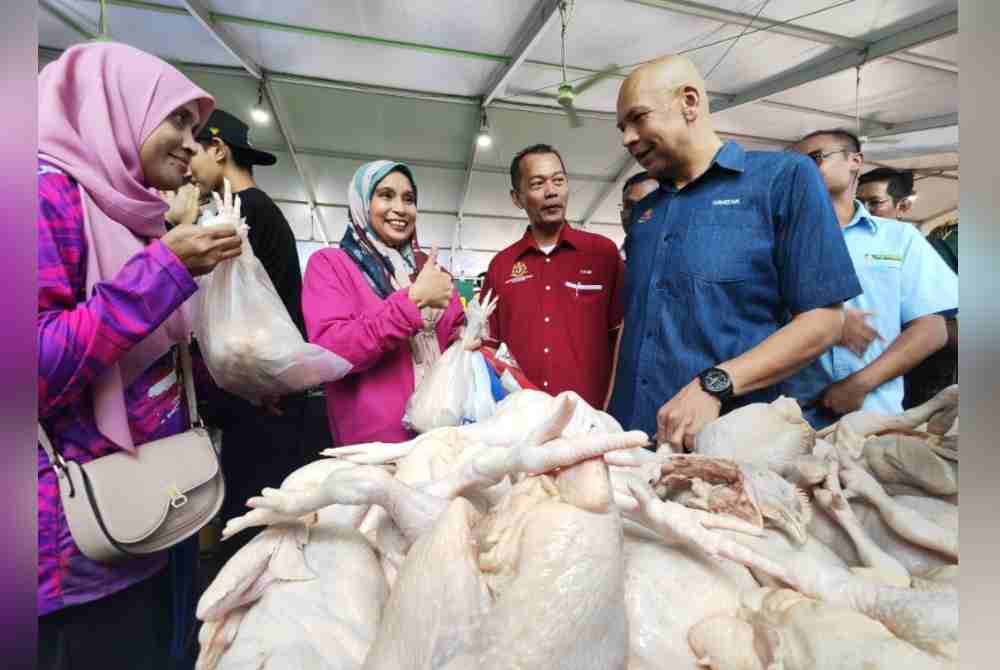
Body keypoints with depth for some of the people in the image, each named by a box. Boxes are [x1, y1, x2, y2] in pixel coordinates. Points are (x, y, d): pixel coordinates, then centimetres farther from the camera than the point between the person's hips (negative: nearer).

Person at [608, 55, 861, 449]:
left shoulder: (784, 177, -2)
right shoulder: (644, 211, 12)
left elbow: (822, 321, -8)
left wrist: (714, 385, -19)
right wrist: (610, 413, 4)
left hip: (728, 440, -4)